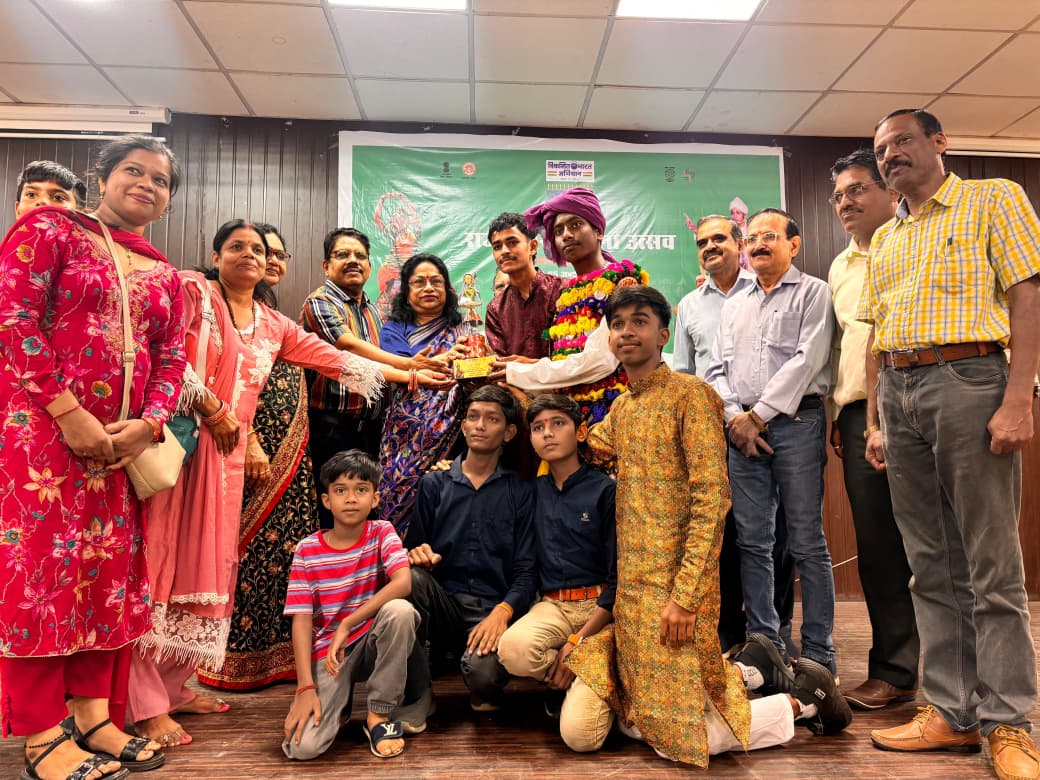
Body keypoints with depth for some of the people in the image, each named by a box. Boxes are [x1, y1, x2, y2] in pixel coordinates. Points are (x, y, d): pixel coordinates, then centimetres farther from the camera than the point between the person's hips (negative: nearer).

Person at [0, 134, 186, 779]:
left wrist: (148, 424, -7)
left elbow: (172, 359, 11)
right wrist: (68, 413, -16)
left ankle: (93, 715, 18)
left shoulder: (164, 275, 16)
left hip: (122, 439, 6)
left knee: (110, 569, 6)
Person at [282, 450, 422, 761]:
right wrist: (306, 687, -17)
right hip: (327, 652, 0)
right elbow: (301, 620, -8)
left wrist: (346, 625, -26)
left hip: (373, 643, 0)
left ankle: (379, 715, -12)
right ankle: (339, 701, 15)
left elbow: (403, 583, -25)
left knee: (400, 610, -33)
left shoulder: (382, 532, -7)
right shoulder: (307, 550, -6)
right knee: (302, 746, -21)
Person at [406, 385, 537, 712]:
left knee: (484, 673, -32)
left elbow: (526, 571, 1)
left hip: (492, 609, -1)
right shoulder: (434, 483, 12)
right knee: (411, 577, -31)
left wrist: (502, 612, -17)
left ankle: (486, 693, 7)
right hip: (441, 603, 2)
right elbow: (413, 549, 11)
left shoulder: (520, 492, 7)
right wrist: (417, 556, -14)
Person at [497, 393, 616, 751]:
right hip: (551, 605, 4)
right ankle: (583, 682, -2)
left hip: (601, 609, -3)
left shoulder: (605, 490, -3)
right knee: (513, 648, -34)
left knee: (579, 734, -23)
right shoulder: (533, 491, 10)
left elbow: (620, 576, -6)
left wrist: (578, 641, -12)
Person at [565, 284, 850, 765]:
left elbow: (712, 499, -18)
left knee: (676, 735, -2)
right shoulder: (621, 407, 11)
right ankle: (746, 670, 31)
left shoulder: (690, 393, -12)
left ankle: (803, 699, 17)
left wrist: (684, 595, -21)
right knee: (638, 719, 17)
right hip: (632, 585, 8)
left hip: (675, 584, -8)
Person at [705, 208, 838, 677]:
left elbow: (808, 360, -7)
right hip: (741, 428, 5)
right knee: (753, 542, 4)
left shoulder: (813, 292, 6)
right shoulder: (733, 306, 21)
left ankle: (818, 653, 8)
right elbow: (717, 369, 15)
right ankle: (764, 644, 13)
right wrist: (734, 416, -3)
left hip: (795, 423, -4)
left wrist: (758, 414, -11)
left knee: (806, 544, -1)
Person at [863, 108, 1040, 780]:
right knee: (932, 565, 7)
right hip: (899, 391, 6)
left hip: (968, 378, -5)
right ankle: (953, 712, 16)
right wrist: (875, 421, 12)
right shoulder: (884, 239, 21)